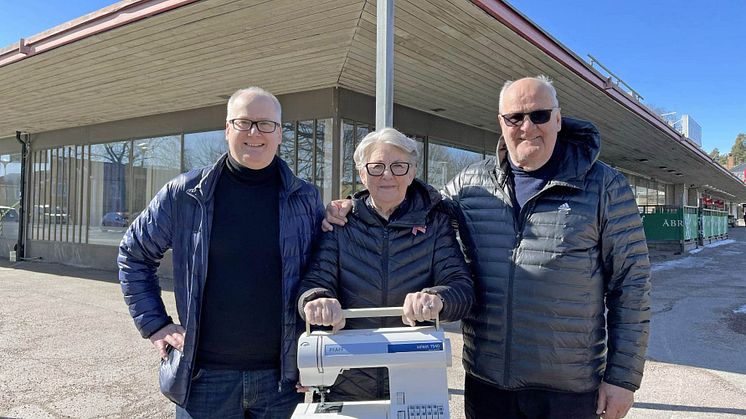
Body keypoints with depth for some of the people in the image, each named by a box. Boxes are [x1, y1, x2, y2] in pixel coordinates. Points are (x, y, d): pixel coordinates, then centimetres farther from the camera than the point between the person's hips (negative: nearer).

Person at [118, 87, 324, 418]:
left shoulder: (306, 199, -1)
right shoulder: (185, 194, -3)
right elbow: (134, 255, 9)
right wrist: (154, 325, 3)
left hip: (282, 376, 1)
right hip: (204, 375, 0)